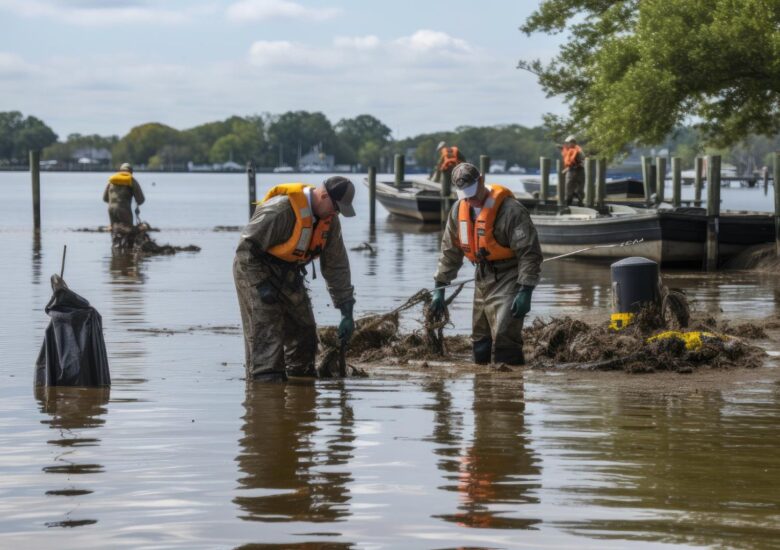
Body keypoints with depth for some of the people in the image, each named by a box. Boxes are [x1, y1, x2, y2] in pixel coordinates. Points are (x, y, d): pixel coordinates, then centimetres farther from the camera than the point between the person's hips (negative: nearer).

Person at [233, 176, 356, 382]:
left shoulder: (329, 220, -3)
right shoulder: (281, 209, -28)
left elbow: (337, 266, 4)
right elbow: (246, 248, -23)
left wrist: (347, 312, 2)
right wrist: (260, 285, -24)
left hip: (288, 276, 8)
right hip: (255, 272, -8)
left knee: (304, 332, 9)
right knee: (266, 336, -16)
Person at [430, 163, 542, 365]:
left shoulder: (510, 210, -19)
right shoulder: (459, 209, 3)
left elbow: (530, 253, -19)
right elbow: (450, 251, 14)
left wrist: (525, 292, -23)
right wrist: (439, 287, 12)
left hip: (508, 280, -7)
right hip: (483, 279, 7)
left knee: (504, 337, -19)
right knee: (479, 341, 11)